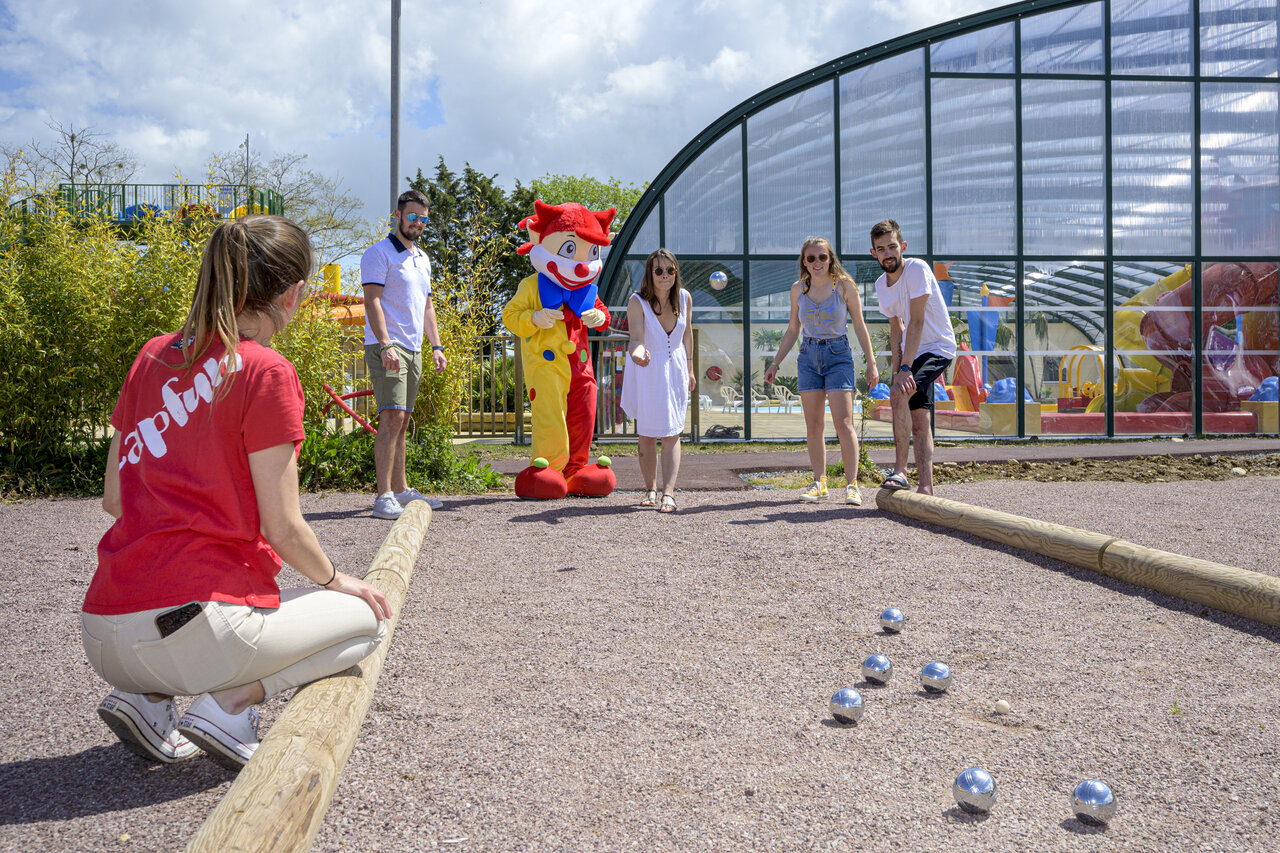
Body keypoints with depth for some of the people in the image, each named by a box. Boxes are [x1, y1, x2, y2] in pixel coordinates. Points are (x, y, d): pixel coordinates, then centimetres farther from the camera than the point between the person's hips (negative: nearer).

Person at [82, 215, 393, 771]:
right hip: (187, 628, -8)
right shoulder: (267, 372, -10)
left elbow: (112, 498, 14)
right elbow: (283, 527, -9)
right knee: (367, 618, 13)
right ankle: (230, 703, -5)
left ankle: (145, 696, 13)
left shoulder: (153, 356, 11)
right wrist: (335, 579, 9)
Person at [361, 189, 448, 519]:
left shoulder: (422, 258, 21)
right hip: (387, 347, -8)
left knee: (402, 421, 10)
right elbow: (372, 300, -13)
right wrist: (385, 345, -23)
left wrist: (436, 346, 15)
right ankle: (384, 496, -16)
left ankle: (400, 490, 15)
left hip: (413, 349, 8)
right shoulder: (379, 252, -3)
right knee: (392, 418, -15)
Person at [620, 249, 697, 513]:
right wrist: (638, 353, -53)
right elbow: (636, 338, -30)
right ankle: (651, 489, 23)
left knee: (672, 434, -7)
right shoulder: (637, 301, -17)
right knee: (646, 436, 5)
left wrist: (689, 369, 13)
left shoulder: (684, 297, -5)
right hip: (646, 372, -2)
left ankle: (668, 493, -11)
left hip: (675, 372, 2)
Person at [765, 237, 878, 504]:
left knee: (843, 424, -10)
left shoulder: (844, 285, -5)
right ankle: (819, 484, 13)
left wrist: (871, 363, -3)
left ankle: (852, 485, -7)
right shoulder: (798, 289, 4)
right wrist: (775, 364, 11)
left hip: (838, 355, -3)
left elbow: (859, 326, 0)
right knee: (813, 425, 4)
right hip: (808, 356, 4)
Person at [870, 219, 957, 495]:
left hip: (938, 348, -7)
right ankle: (926, 489, 3)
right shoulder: (881, 285, 3)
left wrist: (905, 369, -26)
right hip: (913, 352, 7)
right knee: (919, 422, 2)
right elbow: (896, 330, 6)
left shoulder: (917, 269, -19)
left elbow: (916, 322, -23)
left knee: (899, 395, -26)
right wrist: (897, 368, -8)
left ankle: (900, 470, -20)